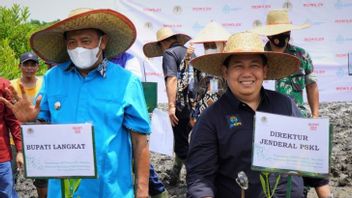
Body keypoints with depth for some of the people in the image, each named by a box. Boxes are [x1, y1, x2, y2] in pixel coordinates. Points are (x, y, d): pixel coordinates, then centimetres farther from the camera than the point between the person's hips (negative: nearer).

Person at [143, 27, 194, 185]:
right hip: (194, 104, 7)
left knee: (182, 144, 5)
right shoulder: (190, 51, 15)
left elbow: (172, 79, -17)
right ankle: (174, 175, 26)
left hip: (181, 106, -7)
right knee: (182, 139, 18)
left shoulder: (170, 53, -6)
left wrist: (171, 105, -21)